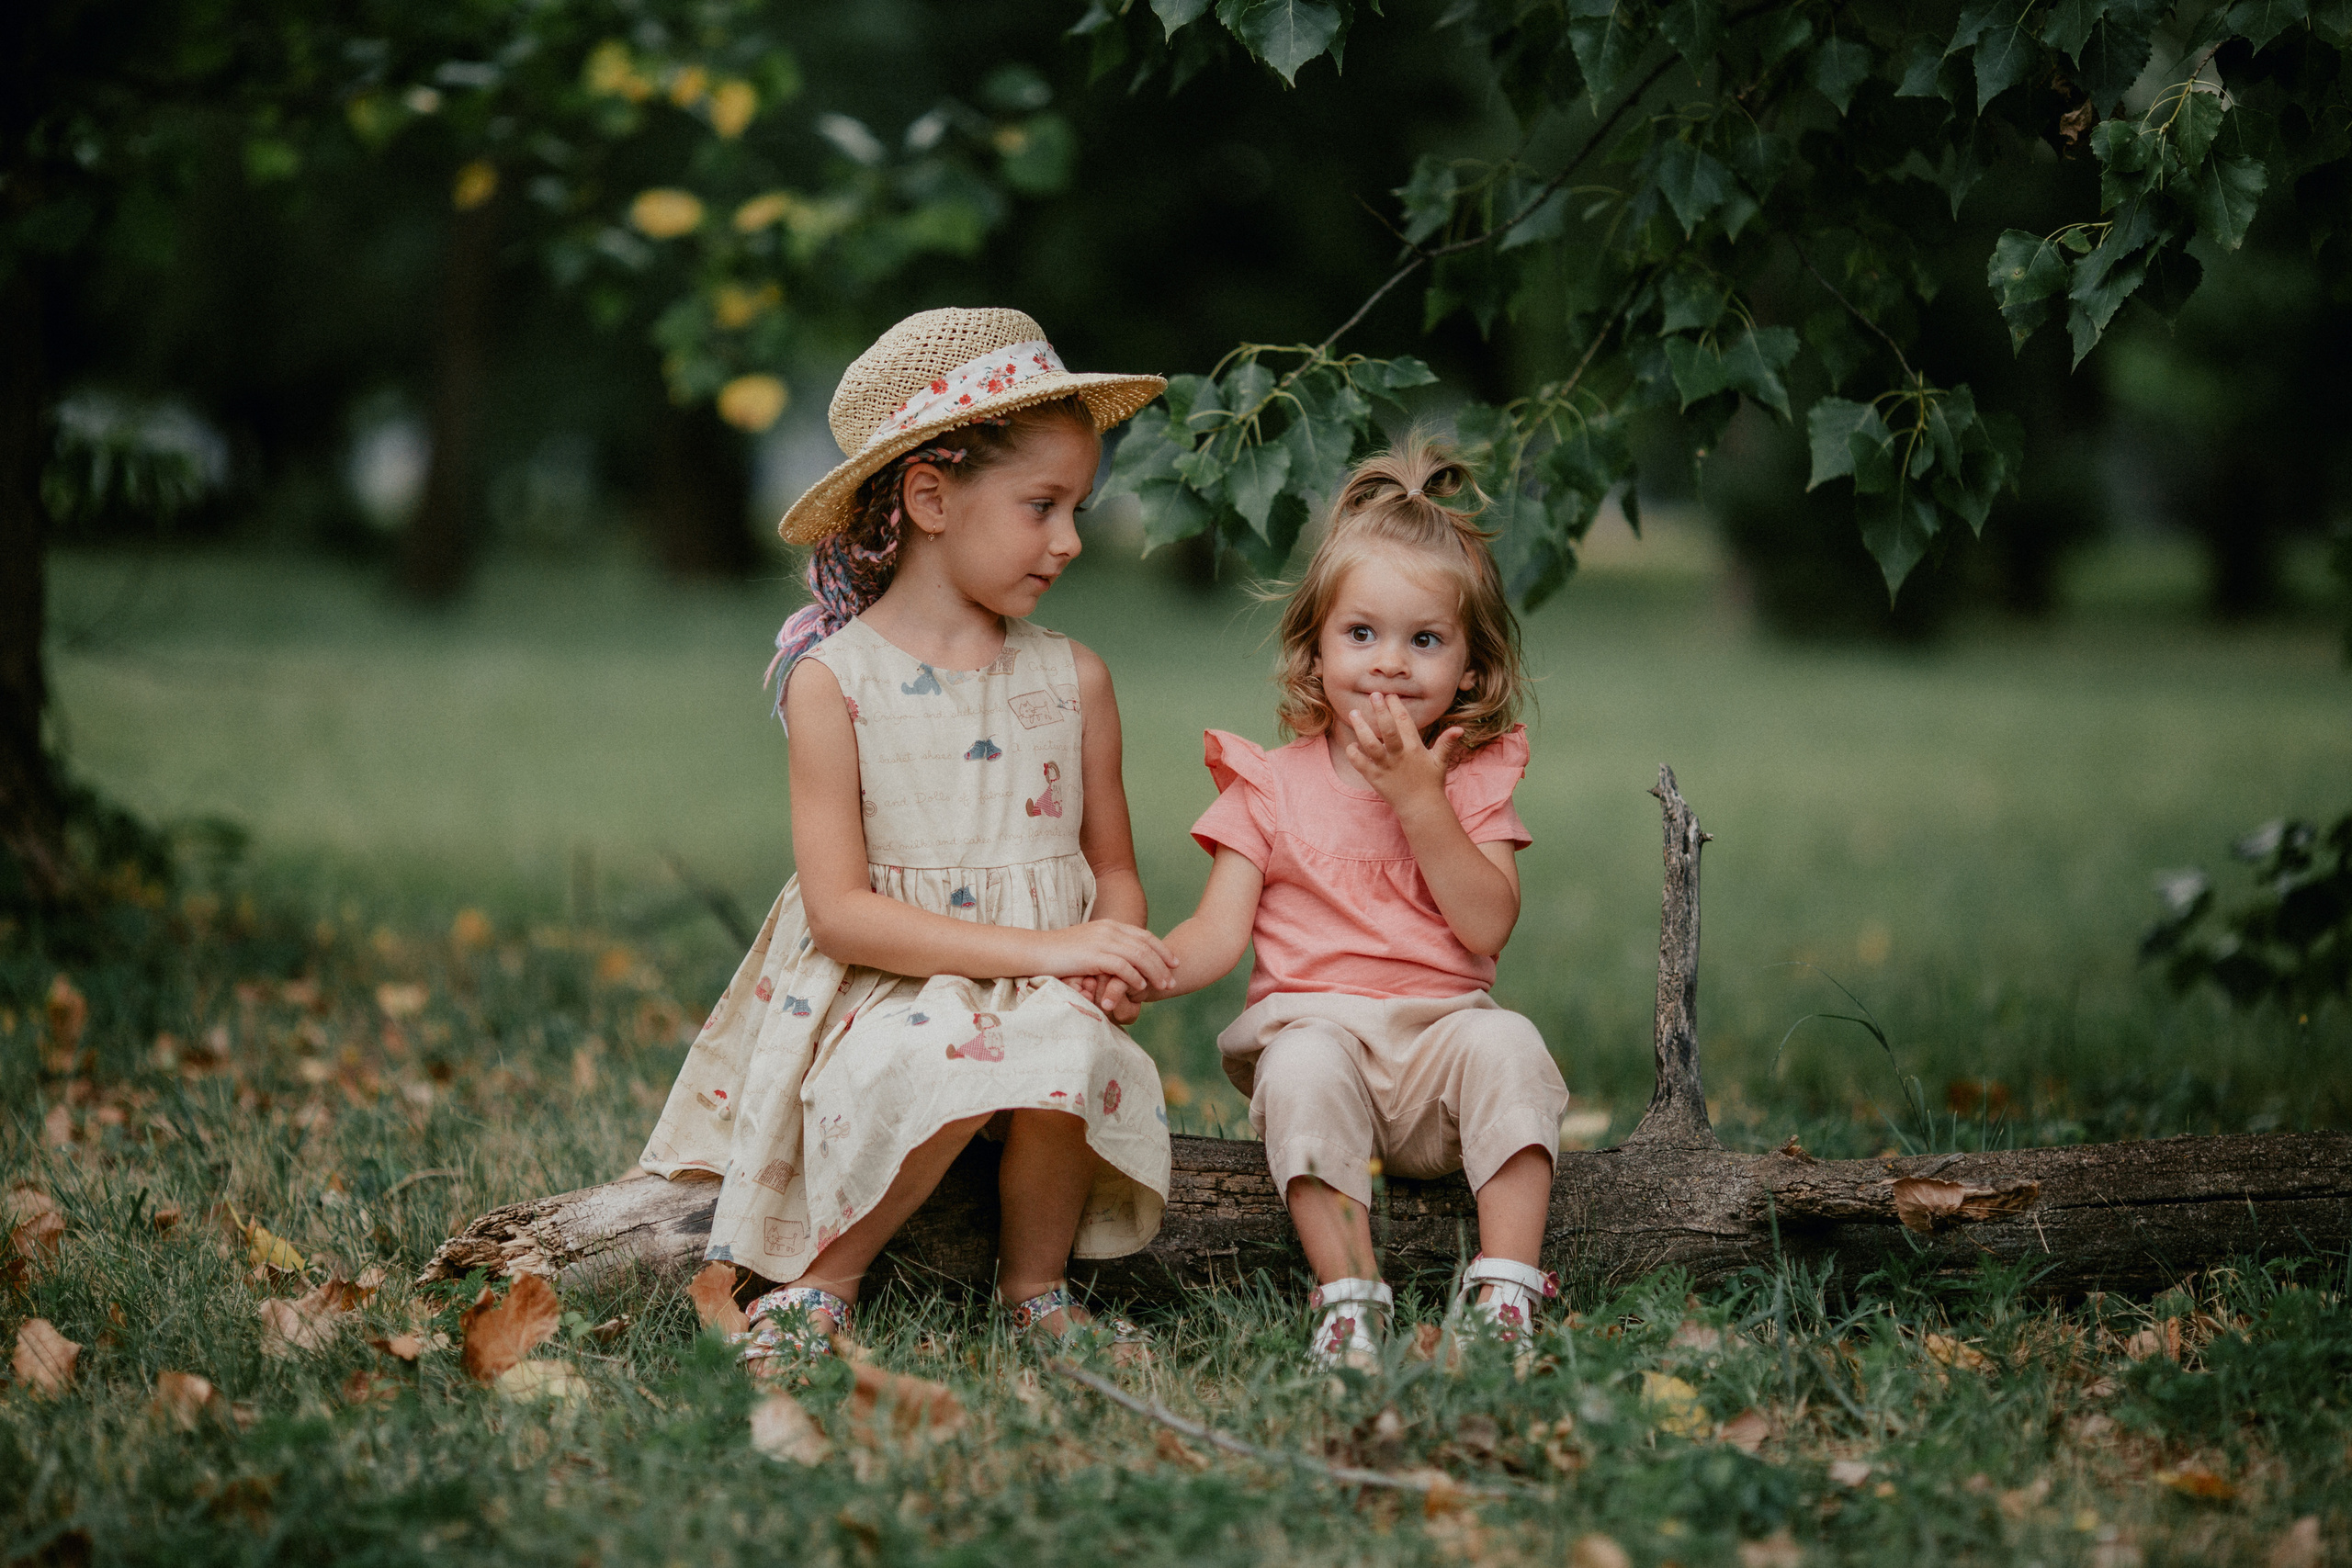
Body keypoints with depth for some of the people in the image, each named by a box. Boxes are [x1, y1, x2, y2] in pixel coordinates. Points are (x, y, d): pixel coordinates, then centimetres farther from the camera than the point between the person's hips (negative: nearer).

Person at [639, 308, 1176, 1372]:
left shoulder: (1073, 680, 8)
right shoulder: (833, 682, -4)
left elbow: (1114, 870, 15)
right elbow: (840, 910, -10)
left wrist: (1110, 964, -10)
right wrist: (1043, 948, -18)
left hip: (1047, 992, 3)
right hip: (887, 995, -3)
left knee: (1067, 1049, -32)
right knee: (942, 1060, -37)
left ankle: (1035, 1284, -5)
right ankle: (823, 1281, -10)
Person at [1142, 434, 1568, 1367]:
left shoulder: (1474, 779, 10)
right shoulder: (1272, 785, 9)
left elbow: (1488, 925, -6)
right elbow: (1220, 934, -1)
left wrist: (1418, 799, -12)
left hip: (1441, 1028, 1)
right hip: (1313, 1020, -1)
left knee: (1506, 1044, -32)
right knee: (1305, 1067, -35)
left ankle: (1505, 1288, -30)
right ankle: (1347, 1295, -31)